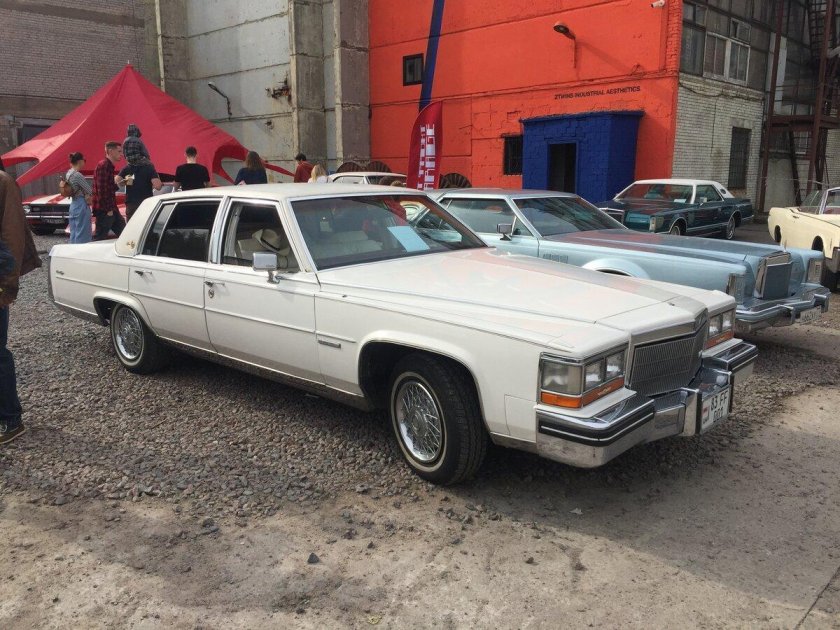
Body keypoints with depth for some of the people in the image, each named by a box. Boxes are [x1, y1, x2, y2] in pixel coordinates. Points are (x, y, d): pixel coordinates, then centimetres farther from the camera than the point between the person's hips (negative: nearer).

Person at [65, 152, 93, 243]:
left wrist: (86, 197, -3)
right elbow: (90, 191, -16)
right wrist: (87, 197, 3)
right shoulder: (78, 175, -17)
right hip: (81, 206, -9)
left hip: (73, 205, 9)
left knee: (74, 233, 13)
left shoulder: (68, 174, 10)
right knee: (82, 234, -5)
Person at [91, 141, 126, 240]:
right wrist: (108, 210, -19)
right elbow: (102, 190, -20)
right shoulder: (103, 166, -14)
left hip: (111, 209, 10)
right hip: (104, 210, -10)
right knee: (99, 238, -5)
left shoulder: (110, 166, 17)